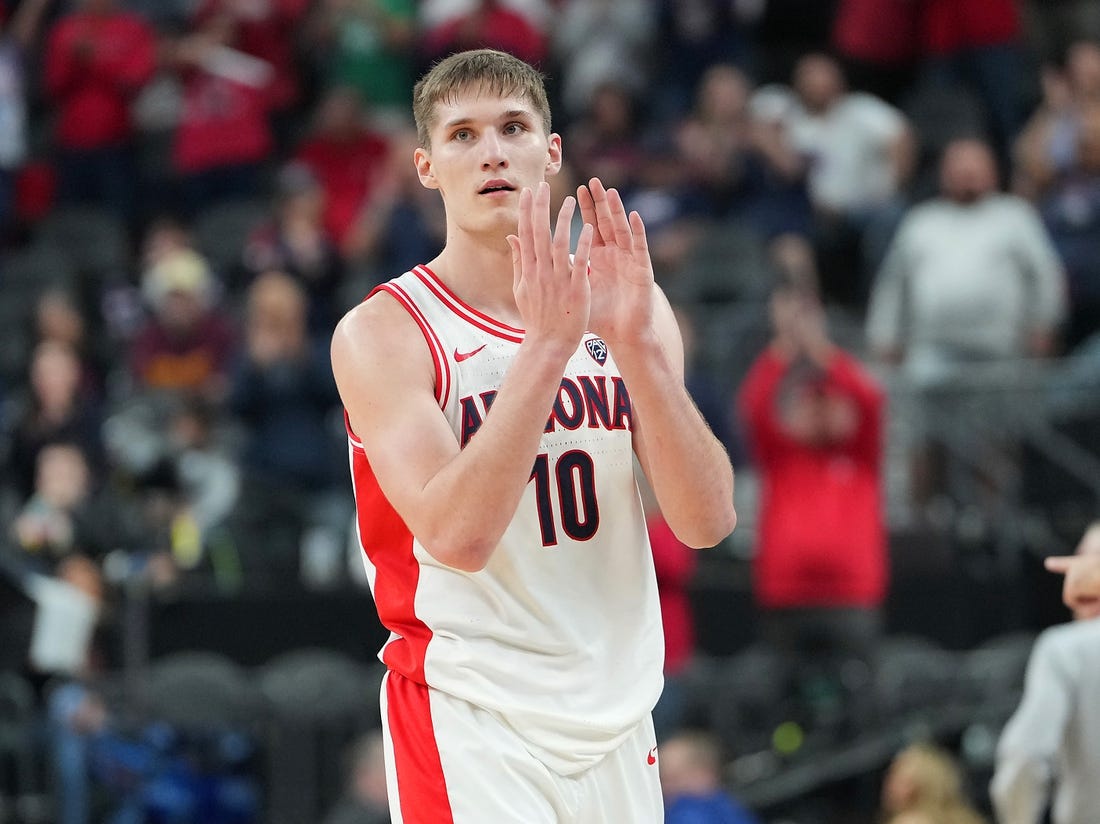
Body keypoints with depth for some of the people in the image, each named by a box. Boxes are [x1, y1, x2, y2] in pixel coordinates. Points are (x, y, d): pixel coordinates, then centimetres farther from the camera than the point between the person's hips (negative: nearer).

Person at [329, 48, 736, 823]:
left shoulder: (633, 306, 6)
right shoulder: (384, 332, -7)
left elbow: (707, 522, -4)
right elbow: (456, 536, -21)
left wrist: (633, 342, -16)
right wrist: (548, 344, -25)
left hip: (616, 725, 5)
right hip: (471, 723, -5)